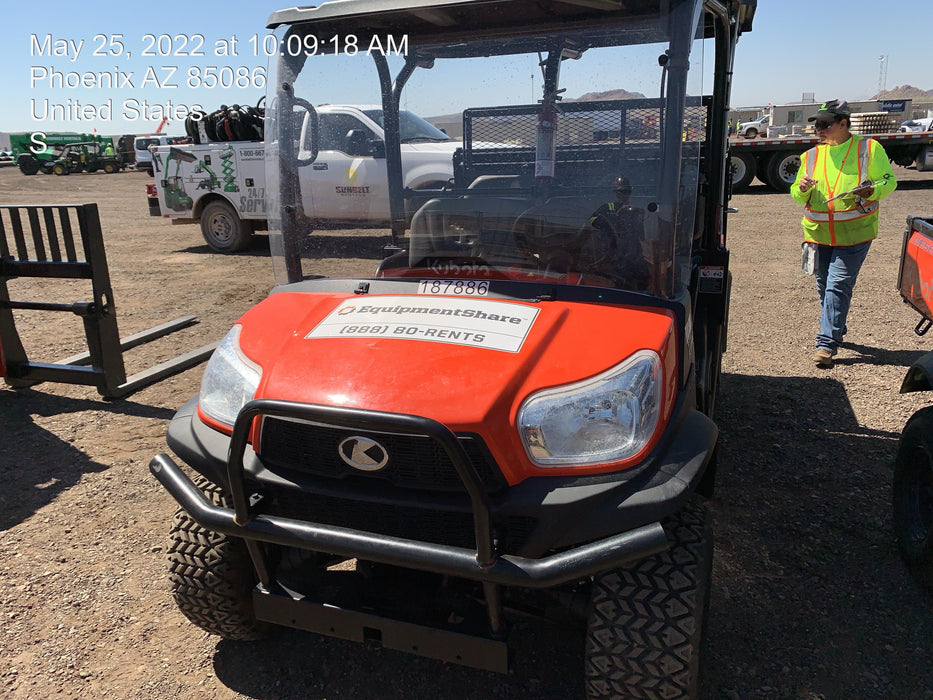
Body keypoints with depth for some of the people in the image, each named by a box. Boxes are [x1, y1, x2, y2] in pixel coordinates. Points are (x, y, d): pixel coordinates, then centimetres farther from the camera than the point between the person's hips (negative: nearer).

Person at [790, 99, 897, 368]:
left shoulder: (869, 148, 1)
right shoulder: (811, 156, 11)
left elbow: (889, 181, 6)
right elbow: (798, 197, 15)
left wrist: (872, 190, -16)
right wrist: (802, 188, -9)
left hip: (853, 234, -4)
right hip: (818, 233, 5)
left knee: (838, 286, -11)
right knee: (824, 286, 12)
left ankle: (827, 343, -9)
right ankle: (835, 330, 33)